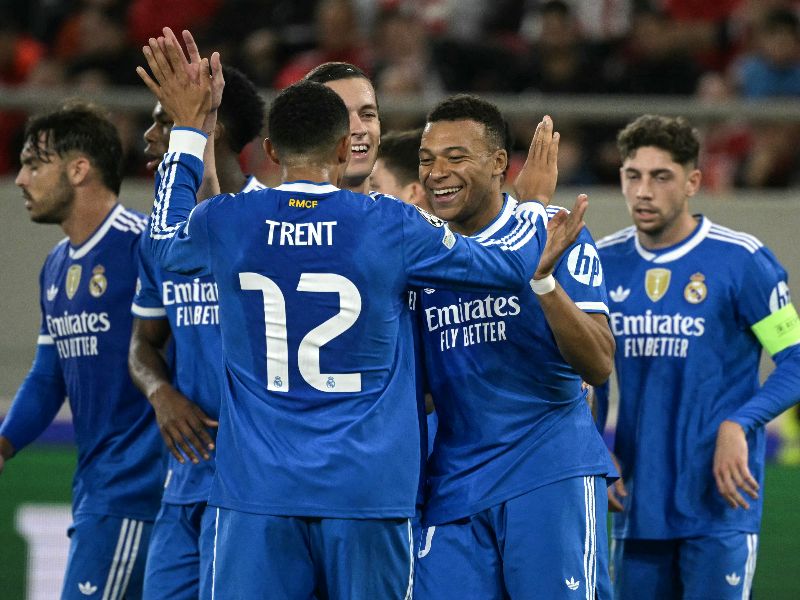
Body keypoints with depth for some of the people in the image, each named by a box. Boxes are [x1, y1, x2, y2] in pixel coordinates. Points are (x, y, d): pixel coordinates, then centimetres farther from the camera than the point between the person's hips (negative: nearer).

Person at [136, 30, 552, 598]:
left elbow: (167, 239, 26)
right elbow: (513, 263, 8)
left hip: (257, 492, 1)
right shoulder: (392, 228, -5)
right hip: (368, 489, -1)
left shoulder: (225, 224, 0)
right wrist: (533, 204, 29)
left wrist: (187, 131, 36)